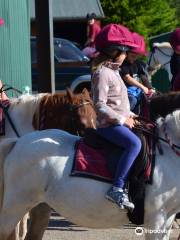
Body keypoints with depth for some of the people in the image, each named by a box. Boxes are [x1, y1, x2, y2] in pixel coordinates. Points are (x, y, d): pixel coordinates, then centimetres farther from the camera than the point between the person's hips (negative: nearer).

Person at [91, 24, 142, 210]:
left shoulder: (113, 71, 18)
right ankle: (117, 188, -39)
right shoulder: (102, 73, -14)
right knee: (134, 143, -32)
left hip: (118, 122, 11)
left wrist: (129, 116, 13)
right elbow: (100, 105, -21)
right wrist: (122, 119, -18)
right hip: (108, 125, -11)